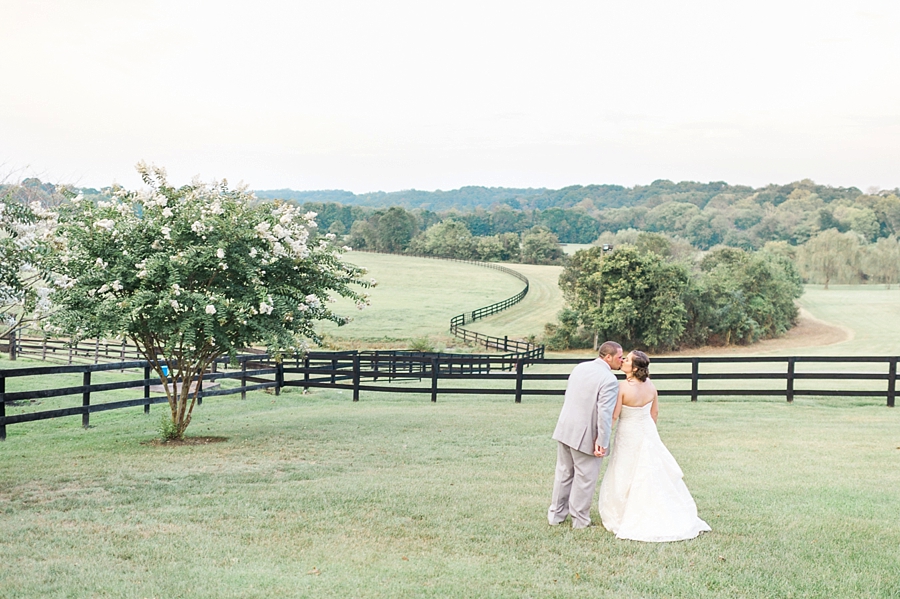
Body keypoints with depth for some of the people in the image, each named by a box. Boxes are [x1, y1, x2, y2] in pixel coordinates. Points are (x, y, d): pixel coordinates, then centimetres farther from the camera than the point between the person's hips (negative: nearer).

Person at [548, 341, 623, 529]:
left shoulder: (580, 367, 6)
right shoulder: (609, 380, -17)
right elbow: (605, 413, -22)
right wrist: (602, 442, -19)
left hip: (565, 429, 7)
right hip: (585, 435, -7)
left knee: (564, 473, 19)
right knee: (585, 478, 7)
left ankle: (556, 514, 29)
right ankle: (579, 519, 17)